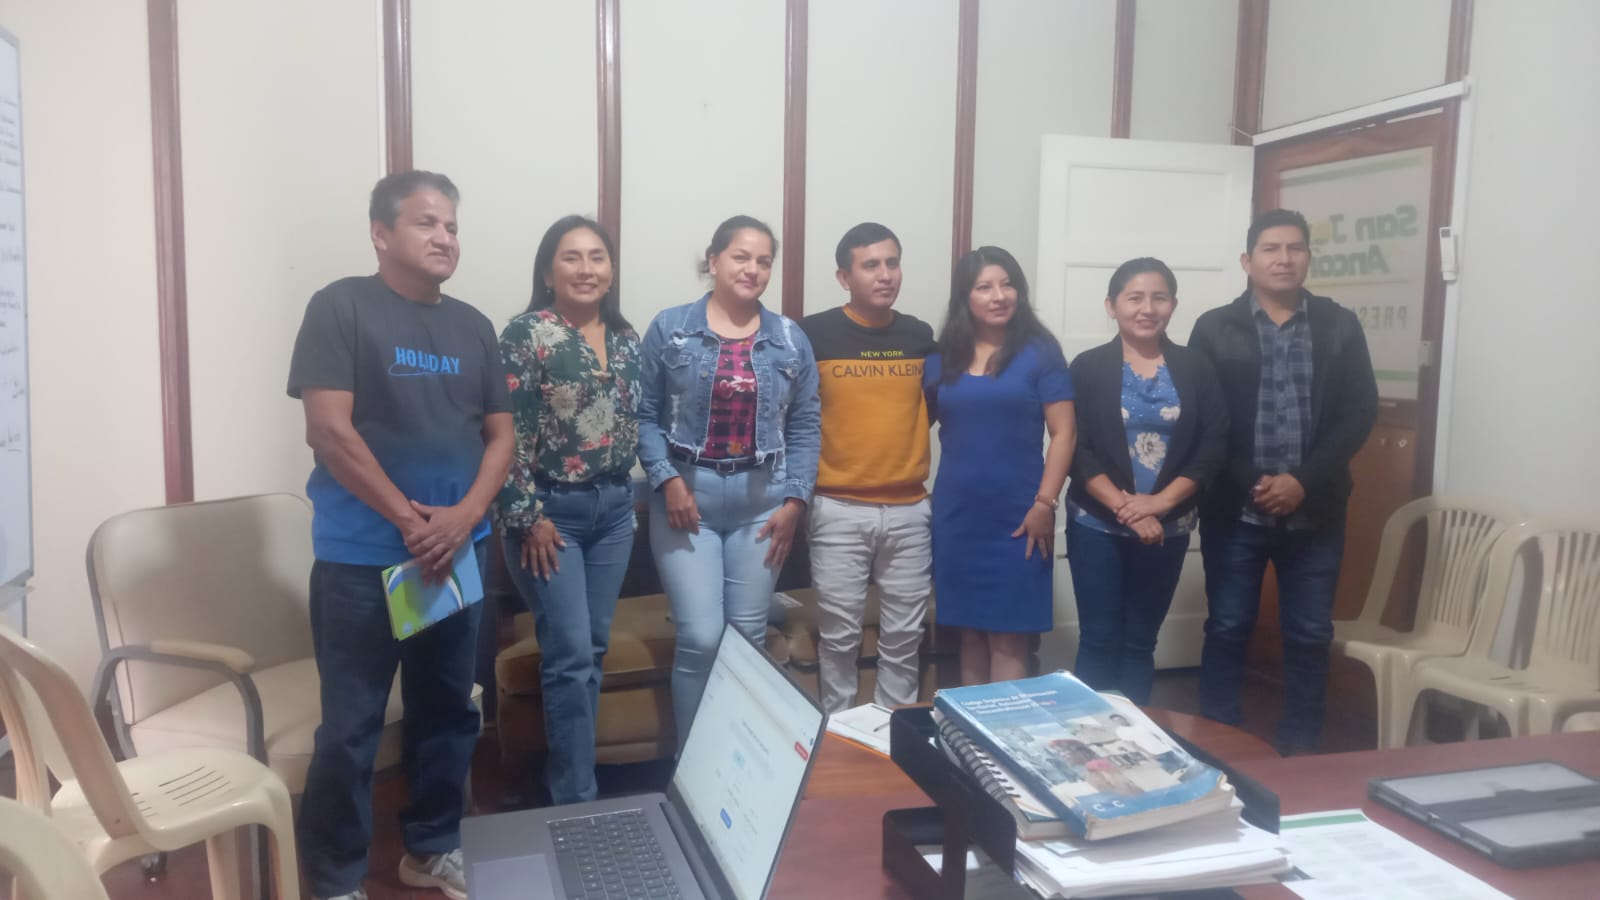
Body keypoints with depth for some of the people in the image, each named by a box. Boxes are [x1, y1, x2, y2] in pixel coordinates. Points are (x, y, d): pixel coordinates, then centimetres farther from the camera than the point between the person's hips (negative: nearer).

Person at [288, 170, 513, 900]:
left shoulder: (472, 327, 10)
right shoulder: (342, 306, -6)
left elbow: (500, 433, 9)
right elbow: (329, 429, -13)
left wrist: (463, 517, -7)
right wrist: (410, 520, -13)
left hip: (457, 553, 5)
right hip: (361, 557, -5)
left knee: (448, 710, 14)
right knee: (350, 726, 2)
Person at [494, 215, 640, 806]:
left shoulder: (626, 339, 9)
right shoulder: (527, 334, -10)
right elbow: (508, 434, -13)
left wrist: (625, 496, 14)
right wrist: (527, 518, -15)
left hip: (613, 508, 7)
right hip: (552, 510, -6)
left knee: (594, 647, 12)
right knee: (570, 654, -7)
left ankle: (565, 774, 27)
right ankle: (576, 799, 5)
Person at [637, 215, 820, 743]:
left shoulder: (791, 339, 7)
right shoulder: (670, 329, 0)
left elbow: (805, 426, 5)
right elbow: (645, 414, -1)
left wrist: (795, 501, -3)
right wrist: (667, 480, -12)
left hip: (762, 501, 3)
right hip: (687, 496, -2)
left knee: (748, 637, 9)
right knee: (700, 638, -6)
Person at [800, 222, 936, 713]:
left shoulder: (920, 335, 6)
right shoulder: (815, 333, -6)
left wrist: (903, 441, 5)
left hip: (909, 509, 3)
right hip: (838, 509, -3)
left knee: (903, 634, 11)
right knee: (839, 635, 6)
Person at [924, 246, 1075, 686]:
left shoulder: (1039, 351, -3)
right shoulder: (944, 357, 7)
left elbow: (1062, 433, -5)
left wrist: (1044, 504, -11)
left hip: (1017, 516, -3)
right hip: (956, 515, 3)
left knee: (1008, 635, 0)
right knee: (970, 629, 11)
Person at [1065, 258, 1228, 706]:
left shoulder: (1195, 369, 4)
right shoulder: (1088, 367, -1)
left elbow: (1214, 445, -2)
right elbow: (1076, 449, -8)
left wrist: (1161, 501, -13)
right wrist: (1124, 508, -17)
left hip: (1167, 528, 2)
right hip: (1097, 525, -2)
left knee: (1140, 642, 10)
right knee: (1099, 639, 0)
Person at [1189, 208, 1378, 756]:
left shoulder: (1339, 326, 6)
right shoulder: (1215, 328, 1)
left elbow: (1359, 412, -1)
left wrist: (1304, 481, -12)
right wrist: (1249, 484, -12)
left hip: (1315, 510, 2)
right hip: (1235, 509, -1)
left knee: (1309, 636, 9)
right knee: (1227, 630, 6)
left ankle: (1300, 751, 23)